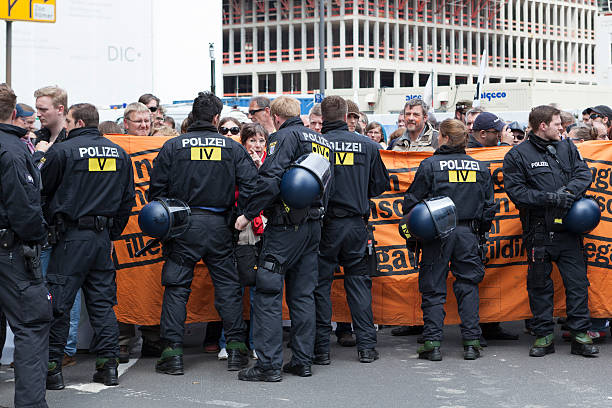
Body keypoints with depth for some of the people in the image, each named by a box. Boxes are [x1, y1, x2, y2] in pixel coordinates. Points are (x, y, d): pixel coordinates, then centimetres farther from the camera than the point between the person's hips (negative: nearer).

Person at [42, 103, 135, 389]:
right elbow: (127, 199, 12)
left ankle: (52, 367, 1)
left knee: (58, 303, 0)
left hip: (71, 237, -5)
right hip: (104, 237, 5)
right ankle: (108, 364, 9)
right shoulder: (119, 154, 9)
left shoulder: (62, 151, -8)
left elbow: (43, 193, -2)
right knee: (103, 301, 11)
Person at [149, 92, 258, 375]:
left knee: (176, 288, 4)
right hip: (219, 225, 1)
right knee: (228, 286, 10)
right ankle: (236, 348, 11)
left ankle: (172, 352, 1)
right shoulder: (232, 148, 3)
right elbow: (251, 184, -4)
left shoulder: (172, 147, 1)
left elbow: (156, 189, 1)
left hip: (182, 225, -1)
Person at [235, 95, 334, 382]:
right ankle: (303, 361, 13)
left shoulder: (284, 137, -9)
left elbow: (270, 180, -19)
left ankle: (269, 364, -7)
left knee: (268, 293, -4)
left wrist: (248, 214, -13)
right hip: (313, 226, 8)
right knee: (303, 294, 12)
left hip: (286, 227, -8)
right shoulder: (323, 142, 16)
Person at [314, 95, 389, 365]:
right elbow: (380, 185, 7)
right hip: (356, 224, 2)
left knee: (321, 283, 5)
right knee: (359, 281, 11)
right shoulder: (367, 146, 1)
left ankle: (321, 348, 5)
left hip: (324, 223, -2)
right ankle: (366, 345, 11)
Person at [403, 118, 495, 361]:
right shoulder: (480, 167, 6)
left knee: (433, 288, 4)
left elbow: (412, 202, -4)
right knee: (468, 286, 10)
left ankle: (432, 343, 1)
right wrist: (480, 231, 22)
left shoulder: (430, 165, -7)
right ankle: (471, 342, 7)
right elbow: (489, 207, 10)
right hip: (468, 234, 3)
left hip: (437, 234, -3)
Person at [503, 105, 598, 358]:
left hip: (568, 230, 3)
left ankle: (580, 335, 8)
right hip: (538, 231, -3)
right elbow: (516, 191, -8)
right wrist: (549, 198, -18)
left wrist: (569, 191, -15)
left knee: (577, 282, 1)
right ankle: (544, 336, 15)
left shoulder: (567, 148, 13)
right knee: (539, 285, 6)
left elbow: (584, 174, 5)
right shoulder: (517, 155, -1)